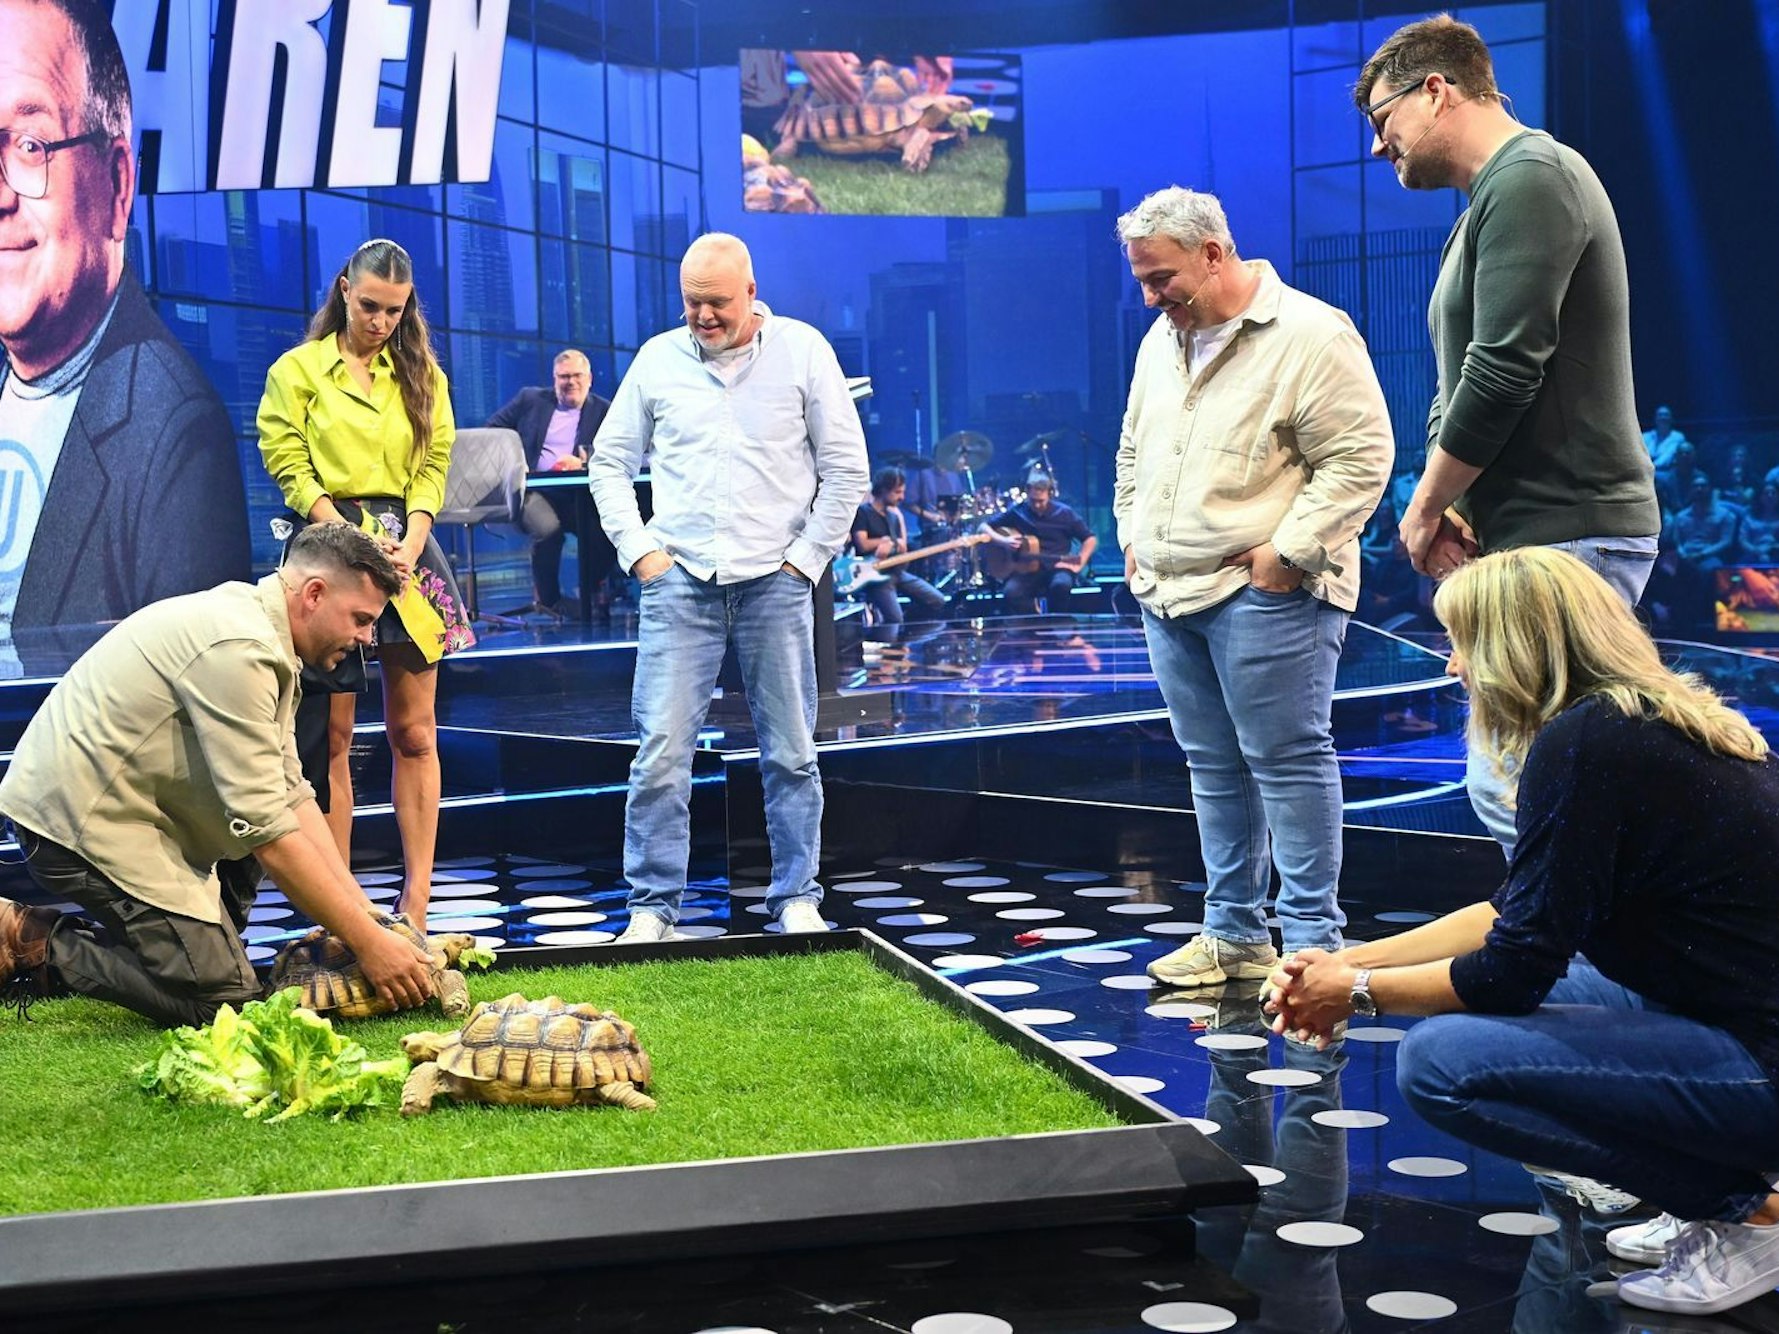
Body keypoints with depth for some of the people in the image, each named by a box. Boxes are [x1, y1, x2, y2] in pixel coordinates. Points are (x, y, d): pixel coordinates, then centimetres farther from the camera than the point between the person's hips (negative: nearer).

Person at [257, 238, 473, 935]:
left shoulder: (421, 374, 14)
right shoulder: (298, 371, 4)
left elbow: (433, 467, 7)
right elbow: (292, 471, -4)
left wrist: (409, 545, -9)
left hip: (407, 545, 3)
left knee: (414, 732, 1)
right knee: (331, 736, -2)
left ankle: (416, 903, 3)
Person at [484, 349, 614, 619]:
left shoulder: (603, 410, 14)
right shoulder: (530, 399, 15)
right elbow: (492, 430, 13)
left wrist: (584, 461, -20)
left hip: (579, 496, 1)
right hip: (533, 490, -1)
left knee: (607, 528, -28)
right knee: (548, 528, -34)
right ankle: (548, 598, -9)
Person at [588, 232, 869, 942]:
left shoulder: (802, 350, 3)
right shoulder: (658, 358, 7)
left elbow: (845, 467, 4)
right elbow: (609, 461, 14)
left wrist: (806, 558, -1)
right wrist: (638, 550, 2)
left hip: (775, 582, 0)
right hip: (679, 583, 1)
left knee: (790, 751, 4)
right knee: (661, 750, -5)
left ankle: (796, 899, 15)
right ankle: (652, 905, 4)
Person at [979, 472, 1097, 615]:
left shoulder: (1064, 513, -2)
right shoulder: (1016, 512, 1)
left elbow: (1090, 539, 4)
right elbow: (982, 527, 5)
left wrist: (1078, 565, -11)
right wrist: (1003, 541, -14)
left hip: (1056, 568, -1)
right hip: (1025, 570, 1)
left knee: (1061, 584, -37)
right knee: (1010, 592, -32)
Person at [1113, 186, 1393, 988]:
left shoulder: (1309, 335, -10)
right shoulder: (1161, 339, 16)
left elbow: (1359, 458, -14)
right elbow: (1133, 453, 27)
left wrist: (1288, 552, -17)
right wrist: (1132, 539, 17)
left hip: (1264, 593, -8)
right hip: (1168, 592, 8)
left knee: (1286, 759, -4)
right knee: (1213, 765, 13)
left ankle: (1310, 938, 4)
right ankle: (1233, 932, 22)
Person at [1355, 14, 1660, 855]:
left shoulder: (1530, 179, -11)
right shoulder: (1488, 203, 21)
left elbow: (1505, 371, -19)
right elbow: (1460, 385, 20)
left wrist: (1426, 505, -8)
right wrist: (1445, 504, 3)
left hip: (1562, 536, -10)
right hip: (1525, 536, 10)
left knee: (1517, 793, -13)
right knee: (1507, 786, 12)